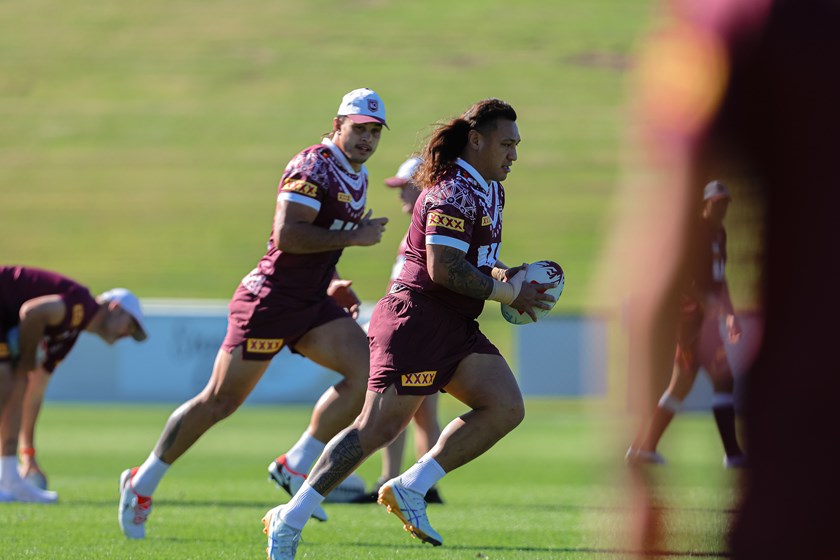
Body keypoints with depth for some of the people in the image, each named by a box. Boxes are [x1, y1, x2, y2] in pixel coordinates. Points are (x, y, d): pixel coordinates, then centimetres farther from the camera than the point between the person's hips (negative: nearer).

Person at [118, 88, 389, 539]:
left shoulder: (357, 178, 14)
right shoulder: (313, 167, -15)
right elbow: (287, 236, -26)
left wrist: (332, 284, 14)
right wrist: (353, 236, -20)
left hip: (312, 303, 8)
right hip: (270, 299, -8)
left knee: (366, 372, -12)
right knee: (220, 401, -2)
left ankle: (296, 467, -2)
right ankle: (142, 484, 14)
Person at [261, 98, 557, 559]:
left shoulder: (488, 191, 17)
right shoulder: (454, 192, -15)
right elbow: (443, 269, -23)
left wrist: (501, 275, 8)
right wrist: (508, 292, -15)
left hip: (454, 328, 10)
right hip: (418, 319, -10)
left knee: (506, 408, -5)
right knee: (379, 426, -13)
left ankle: (409, 490, -1)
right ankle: (289, 520, -7)